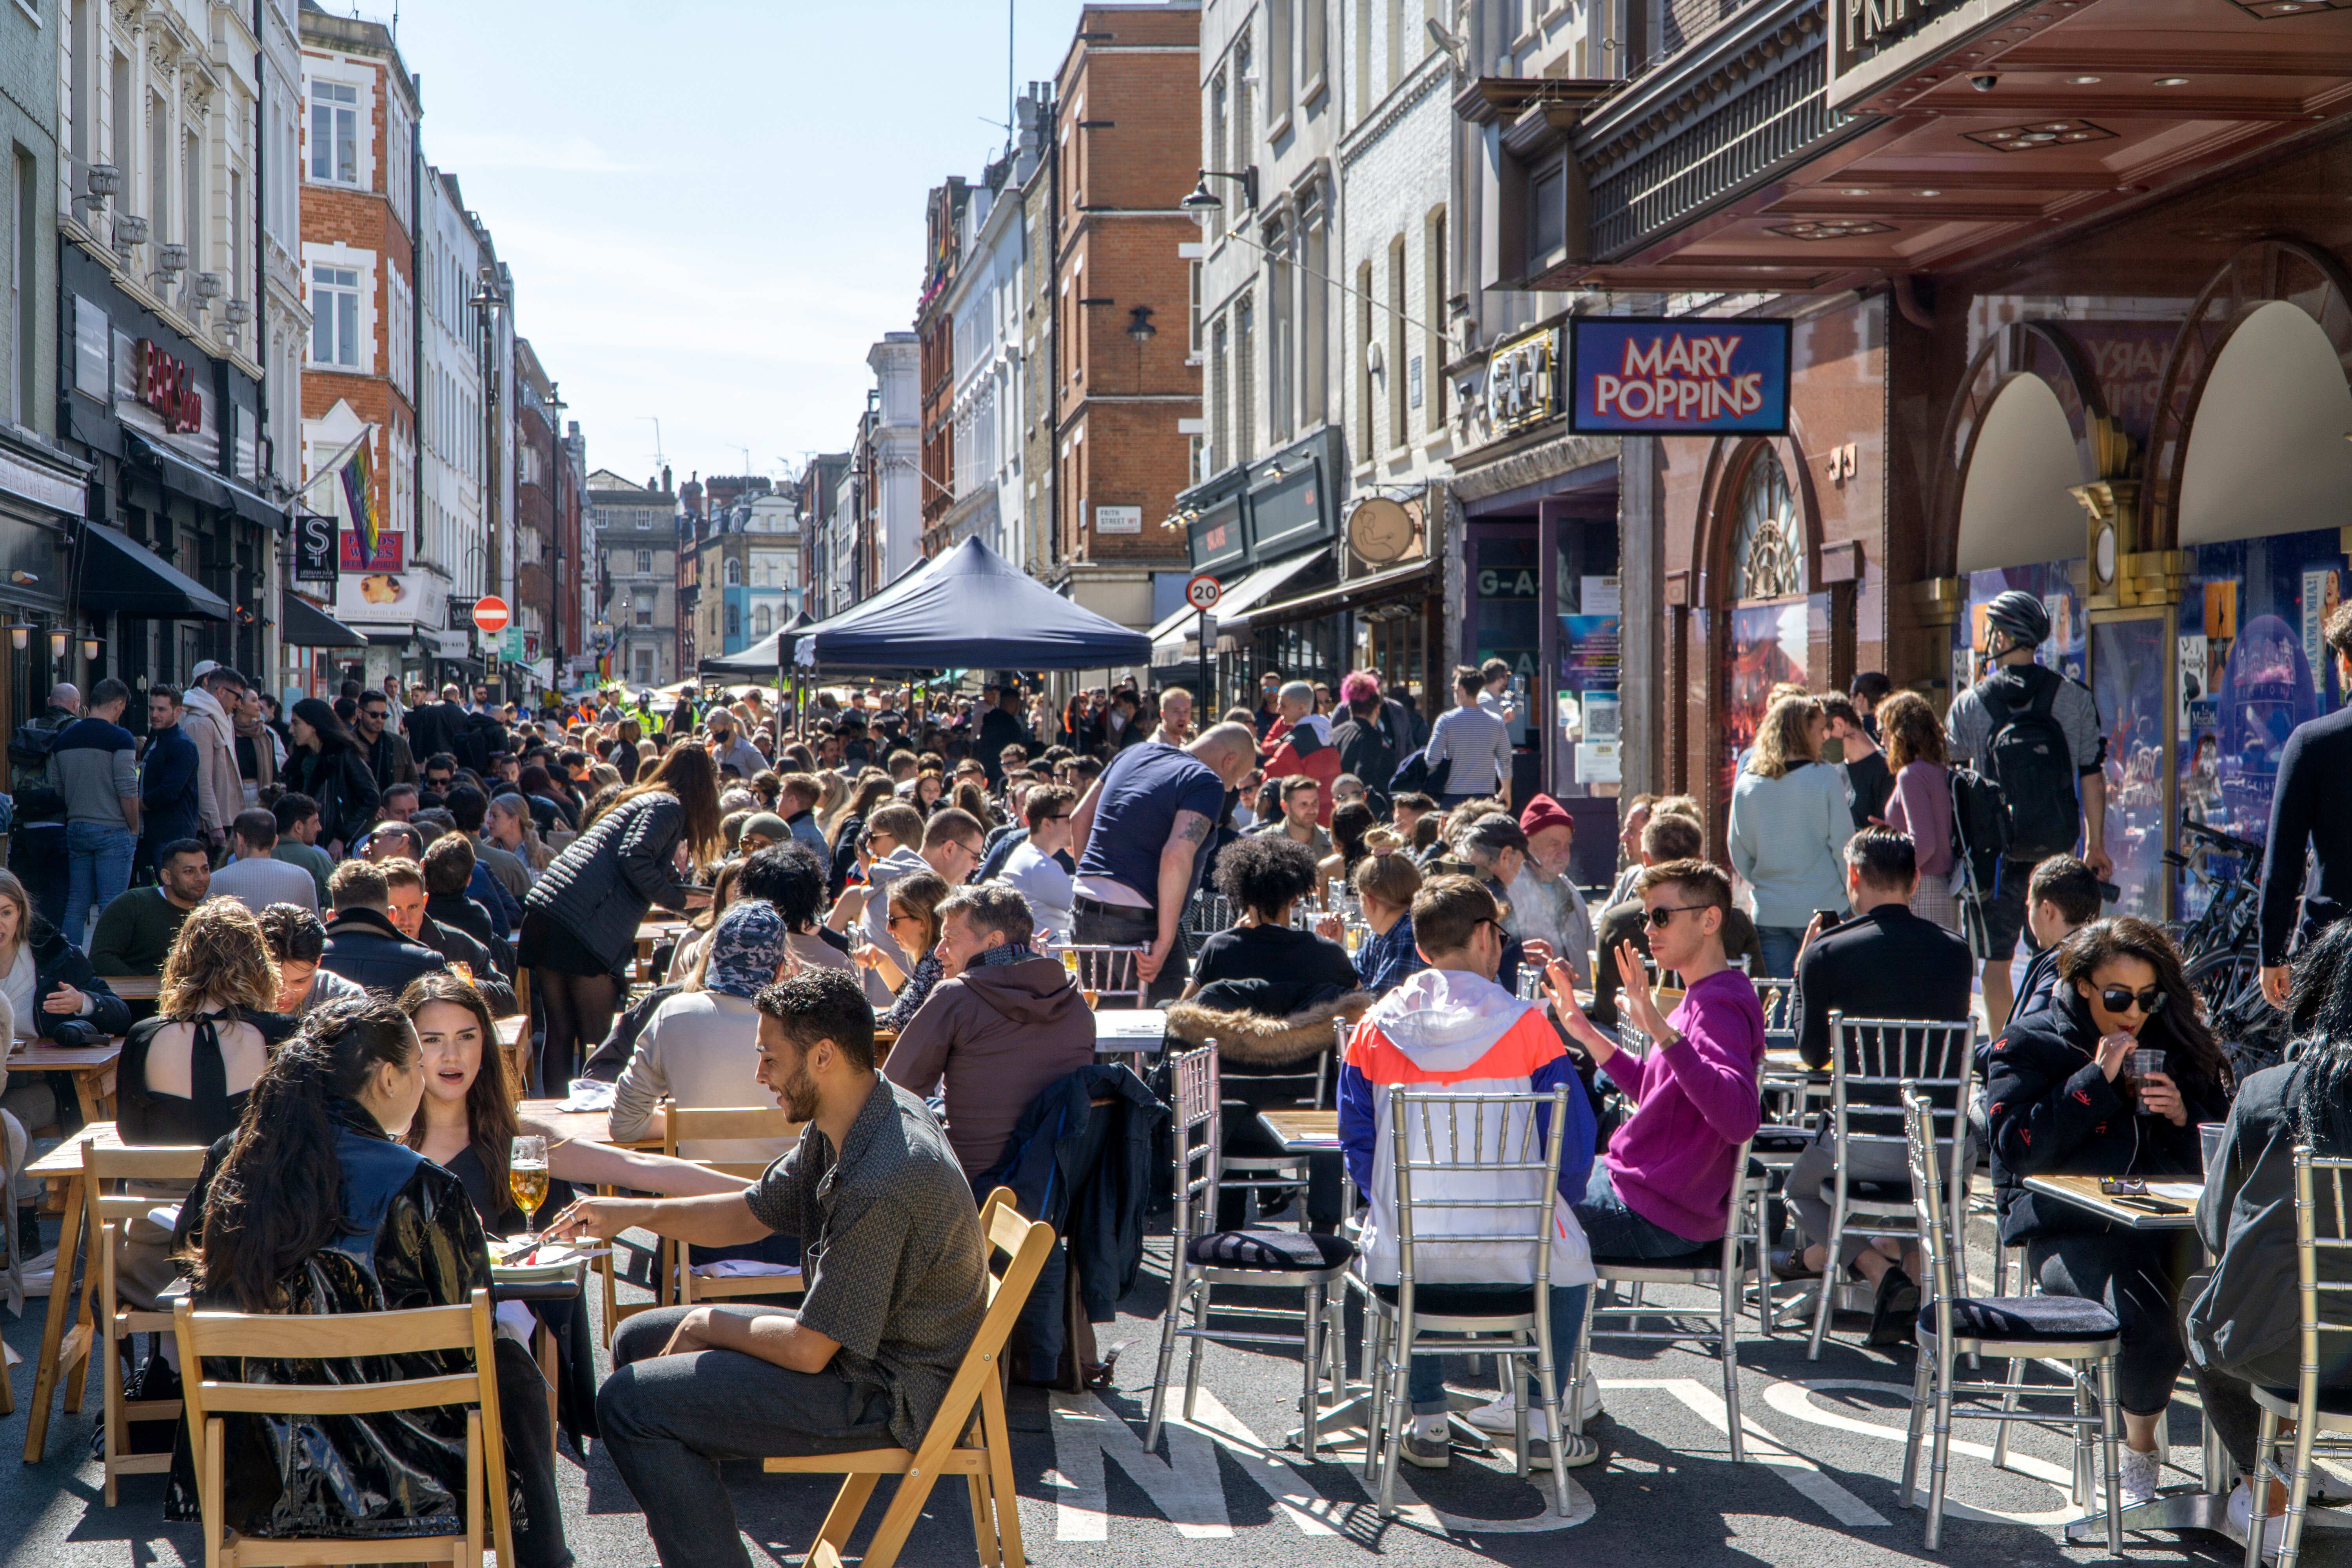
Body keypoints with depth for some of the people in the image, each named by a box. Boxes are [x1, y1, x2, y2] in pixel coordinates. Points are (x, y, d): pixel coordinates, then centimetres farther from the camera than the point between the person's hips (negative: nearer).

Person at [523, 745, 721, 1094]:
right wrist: (677, 899, -5)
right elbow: (634, 859, -15)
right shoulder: (669, 807, -1)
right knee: (596, 1040, -2)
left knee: (560, 1035, 11)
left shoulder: (641, 799, 26)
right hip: (584, 927, -9)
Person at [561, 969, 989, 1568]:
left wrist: (709, 1327, -8)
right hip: (850, 1339, 10)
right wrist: (638, 1212, 0)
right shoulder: (845, 1125, 0)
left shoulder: (884, 1181, -31)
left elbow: (807, 1350, -26)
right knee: (636, 1340, 17)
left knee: (629, 1404, -16)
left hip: (890, 1392, -10)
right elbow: (754, 1212, 14)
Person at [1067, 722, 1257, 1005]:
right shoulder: (1207, 784, -8)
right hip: (1137, 923, -8)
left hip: (1083, 915, 8)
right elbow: (1177, 856, -22)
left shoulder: (1135, 754, 16)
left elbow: (1079, 820, 20)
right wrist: (1165, 942, -21)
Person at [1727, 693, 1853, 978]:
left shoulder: (1746, 783, 2)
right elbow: (1843, 845, -7)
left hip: (1768, 913, 3)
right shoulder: (1824, 778, -9)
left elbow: (1738, 851, 8)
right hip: (1822, 910, -3)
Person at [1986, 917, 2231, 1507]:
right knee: (2145, 1323, -33)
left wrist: (2184, 1117, 0)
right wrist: (2097, 1081, -8)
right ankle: (2140, 1446, -3)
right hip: (2070, 1231, -3)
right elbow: (2018, 1145, -5)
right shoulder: (2028, 1045, 9)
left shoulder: (2177, 1043, 20)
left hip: (2169, 1223, 3)